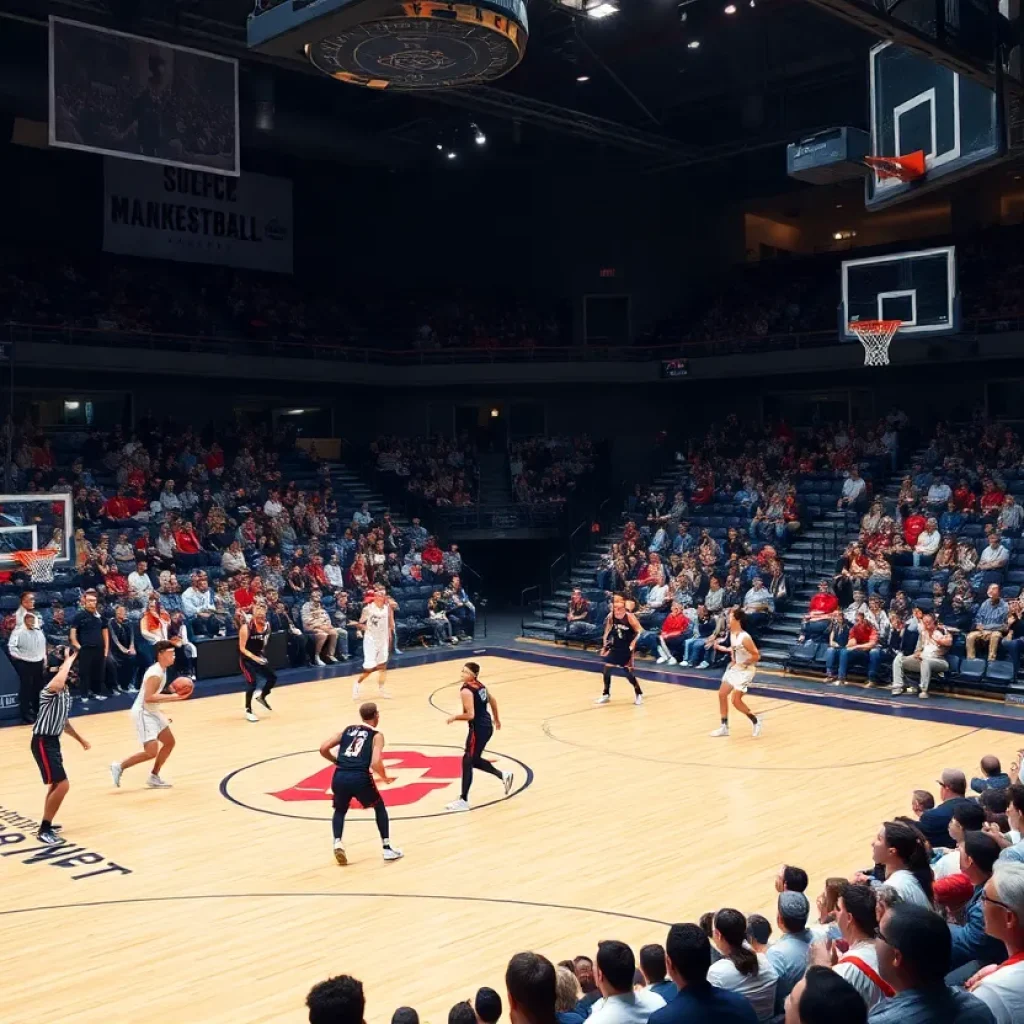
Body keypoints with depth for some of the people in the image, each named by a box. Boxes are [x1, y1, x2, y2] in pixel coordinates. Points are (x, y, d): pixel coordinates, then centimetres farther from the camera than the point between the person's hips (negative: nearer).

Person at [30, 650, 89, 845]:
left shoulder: (65, 691, 10)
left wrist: (80, 738, 25)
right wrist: (68, 661, -34)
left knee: (56, 784, 21)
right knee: (62, 785, -13)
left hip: (53, 741, 10)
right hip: (43, 742, -10)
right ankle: (44, 830, -3)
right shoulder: (50, 691, -20)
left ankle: (46, 825, 36)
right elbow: (58, 682, -48)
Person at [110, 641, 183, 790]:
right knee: (151, 752, -14)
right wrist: (172, 696, -34)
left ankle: (154, 777, 22)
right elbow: (148, 697, -31)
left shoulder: (161, 670, 9)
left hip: (151, 712, 10)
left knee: (169, 742, 14)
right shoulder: (156, 673, -22)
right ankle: (119, 767, 4)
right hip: (142, 713, -10)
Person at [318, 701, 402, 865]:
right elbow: (375, 763, -9)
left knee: (340, 810, 30)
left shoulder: (346, 730, 19)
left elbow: (323, 749, 12)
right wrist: (385, 777, 10)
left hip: (340, 777, 3)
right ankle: (388, 848, 22)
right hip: (360, 778, -3)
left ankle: (337, 842, 7)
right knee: (380, 807, 24)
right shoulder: (377, 736, 8)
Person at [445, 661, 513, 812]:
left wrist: (454, 718, -9)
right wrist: (496, 719, 34)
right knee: (474, 760, 22)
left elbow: (470, 715, -25)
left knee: (467, 762, -1)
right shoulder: (479, 685, 8)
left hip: (478, 729, -9)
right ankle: (503, 775, 26)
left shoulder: (466, 691, -19)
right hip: (487, 726, 9)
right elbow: (492, 701, 21)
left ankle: (463, 801, 5)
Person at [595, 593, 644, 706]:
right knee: (607, 670, 2)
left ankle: (638, 694, 17)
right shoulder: (611, 616, -5)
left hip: (626, 649, -5)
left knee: (628, 672, -3)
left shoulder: (629, 616, -19)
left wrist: (633, 643, -18)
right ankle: (606, 695, 18)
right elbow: (607, 631, 8)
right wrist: (605, 645, 4)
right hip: (614, 647, 5)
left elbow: (640, 631, -13)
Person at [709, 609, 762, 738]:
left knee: (736, 701, -9)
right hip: (734, 668, 9)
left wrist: (743, 664, -17)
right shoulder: (732, 633, -1)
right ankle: (724, 727, 17)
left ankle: (755, 721, 14)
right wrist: (721, 648, 5)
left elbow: (757, 656, -23)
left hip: (745, 670, -9)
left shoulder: (745, 638, -27)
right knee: (722, 694, 7)